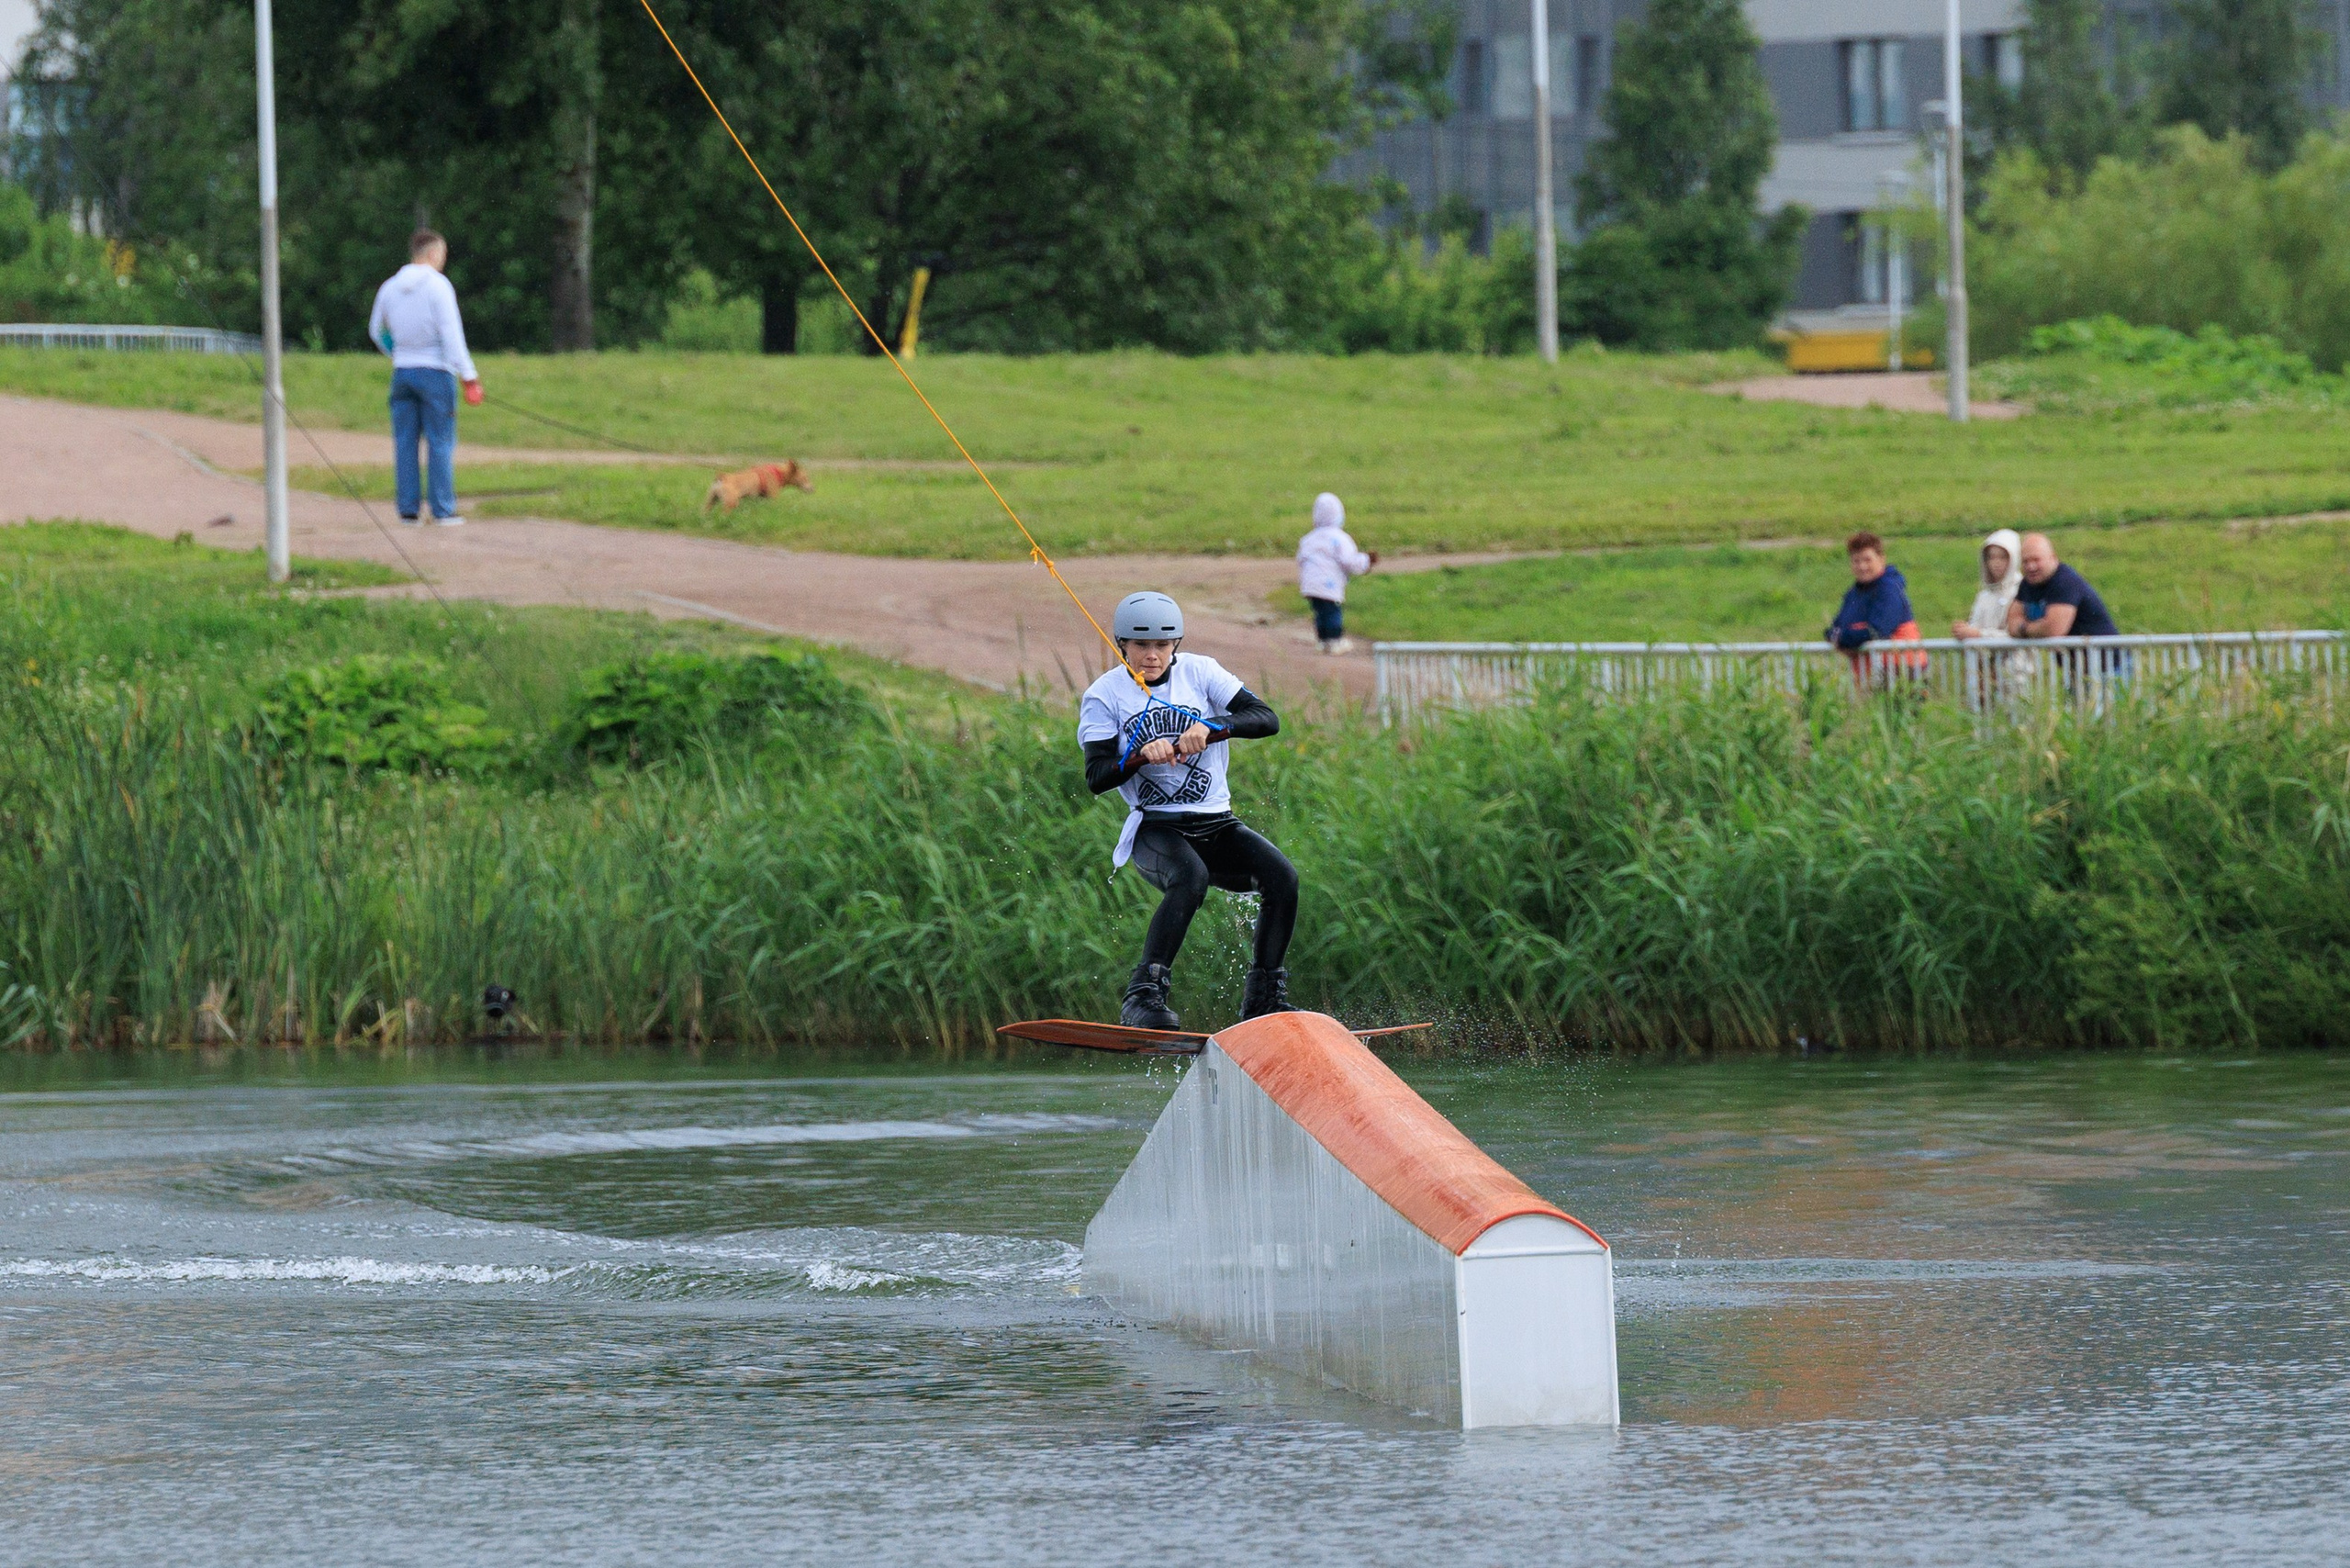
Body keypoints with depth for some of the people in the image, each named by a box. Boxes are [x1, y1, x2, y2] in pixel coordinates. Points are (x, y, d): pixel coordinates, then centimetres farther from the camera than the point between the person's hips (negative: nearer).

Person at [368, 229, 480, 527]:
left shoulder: (390, 287, 7)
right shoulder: (438, 286, -10)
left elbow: (376, 331, 21)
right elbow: (451, 335, -16)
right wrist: (469, 377, -16)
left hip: (403, 370, 5)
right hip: (436, 371, -5)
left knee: (405, 443, 6)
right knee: (440, 443, -2)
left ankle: (408, 510, 4)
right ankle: (443, 511, -4)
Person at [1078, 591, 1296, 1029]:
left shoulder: (1199, 672, 5)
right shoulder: (1104, 696, 1)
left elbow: (1267, 719, -5)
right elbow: (1096, 778, -8)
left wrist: (1211, 727, -22)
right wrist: (1141, 754, -26)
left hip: (1215, 824, 4)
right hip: (1154, 827, -4)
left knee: (1282, 877, -21)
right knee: (1191, 877, -36)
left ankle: (1263, 998, -8)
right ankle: (1144, 996, -39)